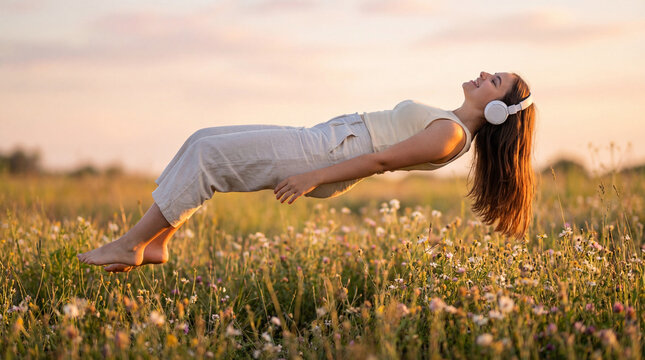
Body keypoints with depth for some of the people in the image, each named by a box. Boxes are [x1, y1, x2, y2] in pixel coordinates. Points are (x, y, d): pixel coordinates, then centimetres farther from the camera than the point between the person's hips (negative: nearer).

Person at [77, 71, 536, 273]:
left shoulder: (451, 134, -13)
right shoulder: (446, 123, 17)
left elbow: (382, 160, -17)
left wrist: (312, 177, -18)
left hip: (319, 156, -10)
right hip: (319, 139, 10)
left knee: (207, 155, -14)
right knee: (204, 140, 5)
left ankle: (131, 245, -7)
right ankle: (156, 242, 4)